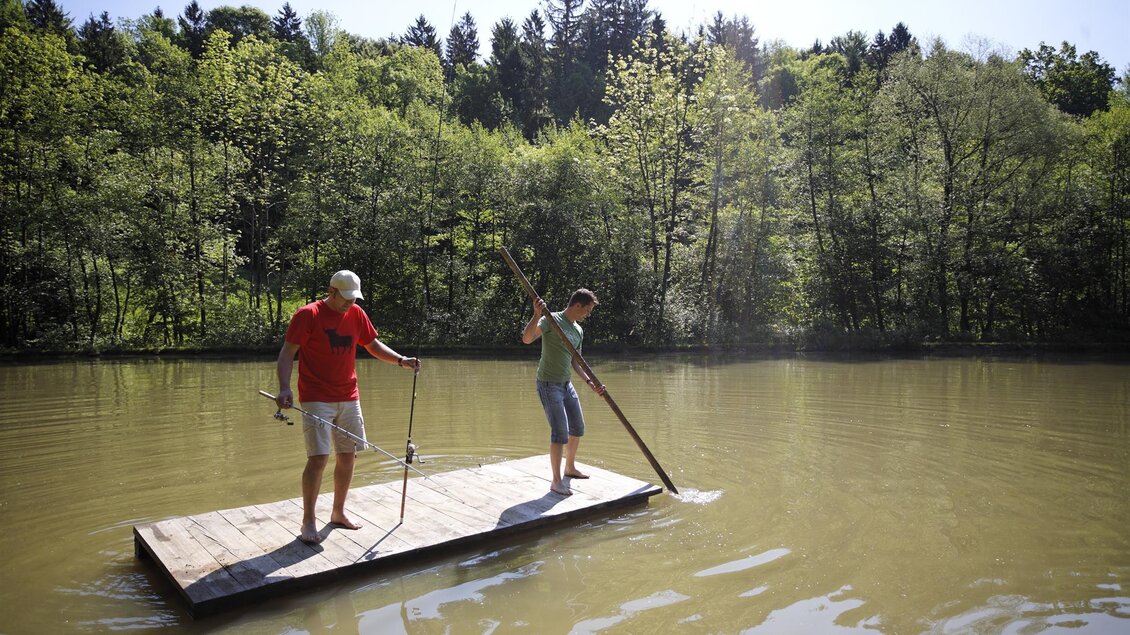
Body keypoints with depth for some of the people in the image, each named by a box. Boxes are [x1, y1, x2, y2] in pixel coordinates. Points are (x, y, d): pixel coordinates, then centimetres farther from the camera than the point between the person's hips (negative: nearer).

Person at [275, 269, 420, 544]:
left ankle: (338, 513, 26)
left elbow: (374, 345, 17)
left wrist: (401, 360, 2)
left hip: (349, 398, 6)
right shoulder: (308, 315, -10)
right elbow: (287, 352, -12)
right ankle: (308, 521, 4)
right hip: (316, 399, -6)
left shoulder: (357, 314, 7)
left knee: (348, 456, 10)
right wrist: (284, 388, -25)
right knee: (318, 458, -10)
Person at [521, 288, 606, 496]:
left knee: (578, 428, 17)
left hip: (566, 384, 9)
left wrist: (590, 382, 6)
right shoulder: (551, 319, -14)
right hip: (549, 384, -9)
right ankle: (556, 481, -2)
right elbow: (527, 339, -29)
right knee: (560, 432, -12)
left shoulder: (579, 330, 10)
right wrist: (537, 314, -40)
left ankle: (570, 468, 38)